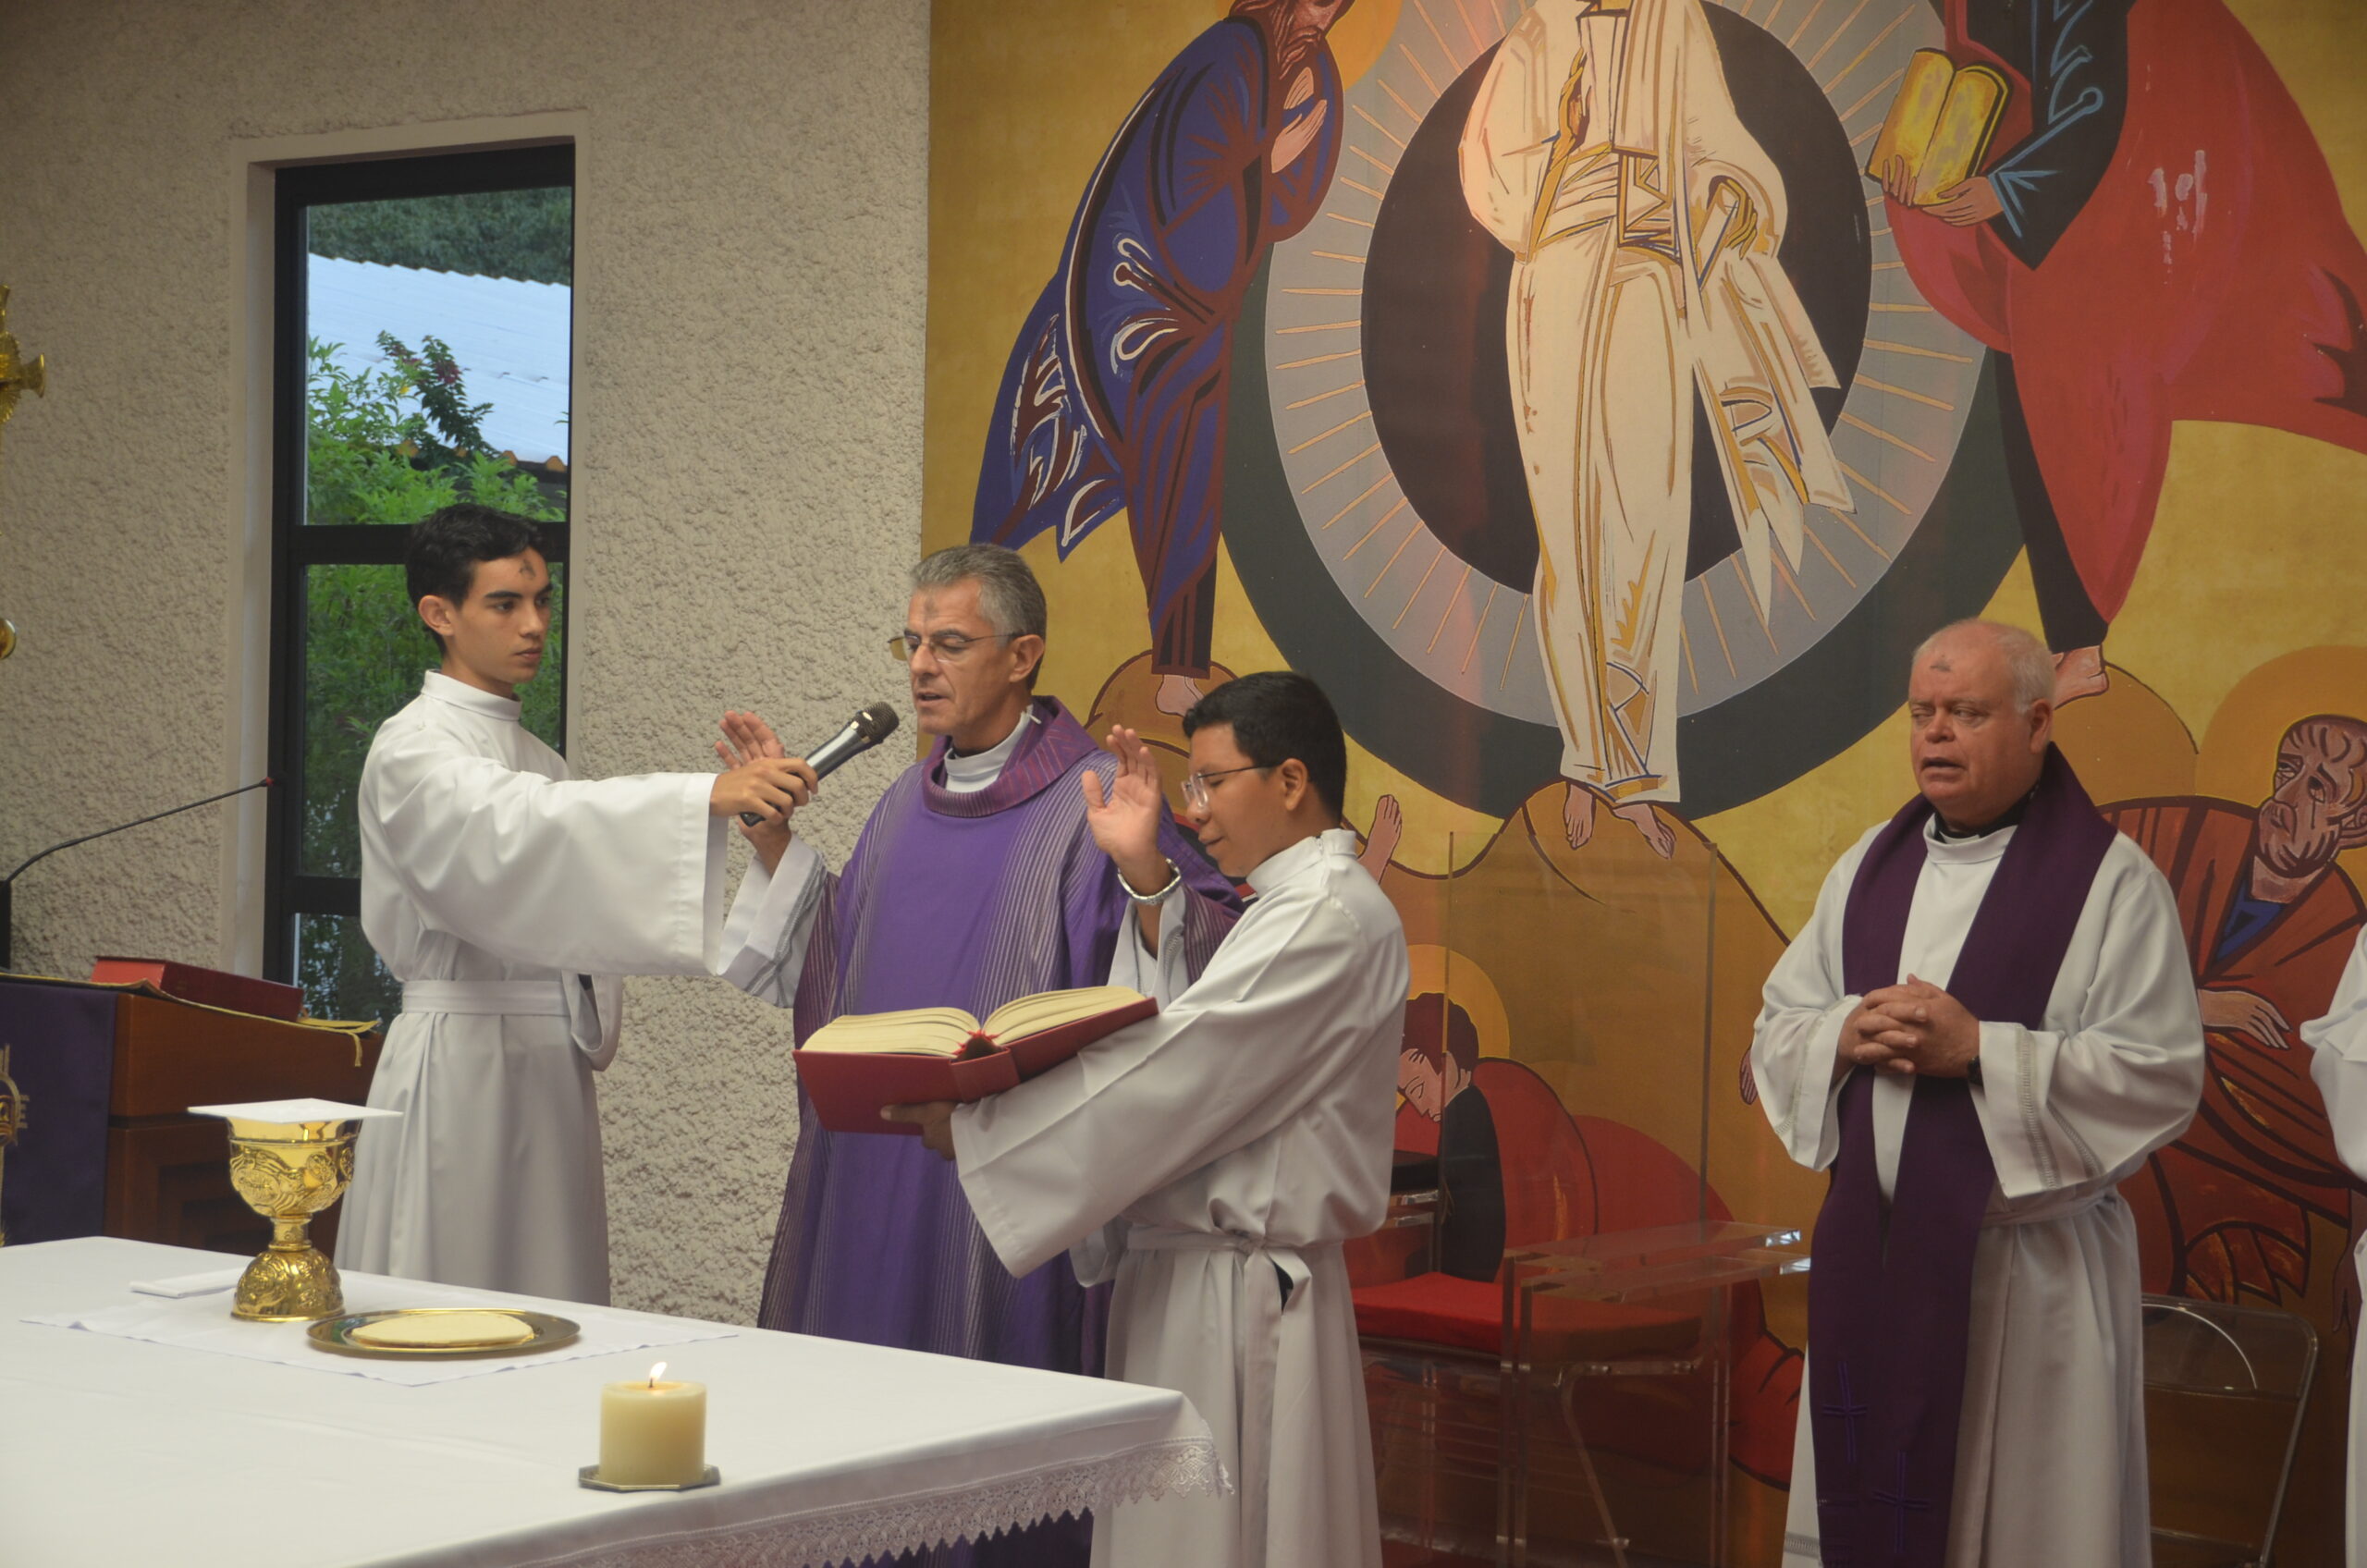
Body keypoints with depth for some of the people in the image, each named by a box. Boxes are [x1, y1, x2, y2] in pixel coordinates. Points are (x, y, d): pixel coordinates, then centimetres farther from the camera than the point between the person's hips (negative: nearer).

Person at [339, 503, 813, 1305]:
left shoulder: (531, 754, 18)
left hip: (550, 1061, 8)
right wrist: (707, 795, -39)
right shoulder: (414, 750, -9)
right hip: (459, 1063, -8)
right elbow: (514, 831, -29)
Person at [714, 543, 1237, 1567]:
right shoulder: (910, 802, 13)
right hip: (875, 1182, 7)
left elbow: (1207, 969, -18)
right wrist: (774, 837, 15)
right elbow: (828, 965, 22)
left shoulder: (1091, 803, -9)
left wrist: (1144, 869, -35)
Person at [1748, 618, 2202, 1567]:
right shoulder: (1870, 866, 11)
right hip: (1869, 1251, 5)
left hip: (2026, 1268, -5)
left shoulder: (2112, 883, -7)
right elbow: (1776, 1031, 13)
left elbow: (2163, 1078, -13)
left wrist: (1980, 1051, -19)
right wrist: (1845, 1035, -9)